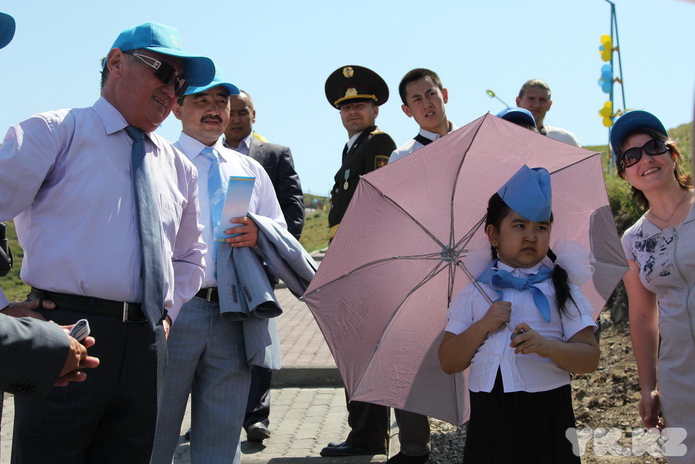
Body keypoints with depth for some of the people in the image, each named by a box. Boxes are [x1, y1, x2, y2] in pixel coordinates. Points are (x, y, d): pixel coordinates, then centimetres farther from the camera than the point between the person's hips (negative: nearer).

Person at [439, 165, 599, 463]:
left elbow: (590, 358, -4)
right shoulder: (473, 295, 5)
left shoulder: (561, 291, 3)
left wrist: (547, 346, -22)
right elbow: (448, 364, 1)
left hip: (548, 417, 0)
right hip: (489, 419, 1)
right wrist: (483, 326, -13)